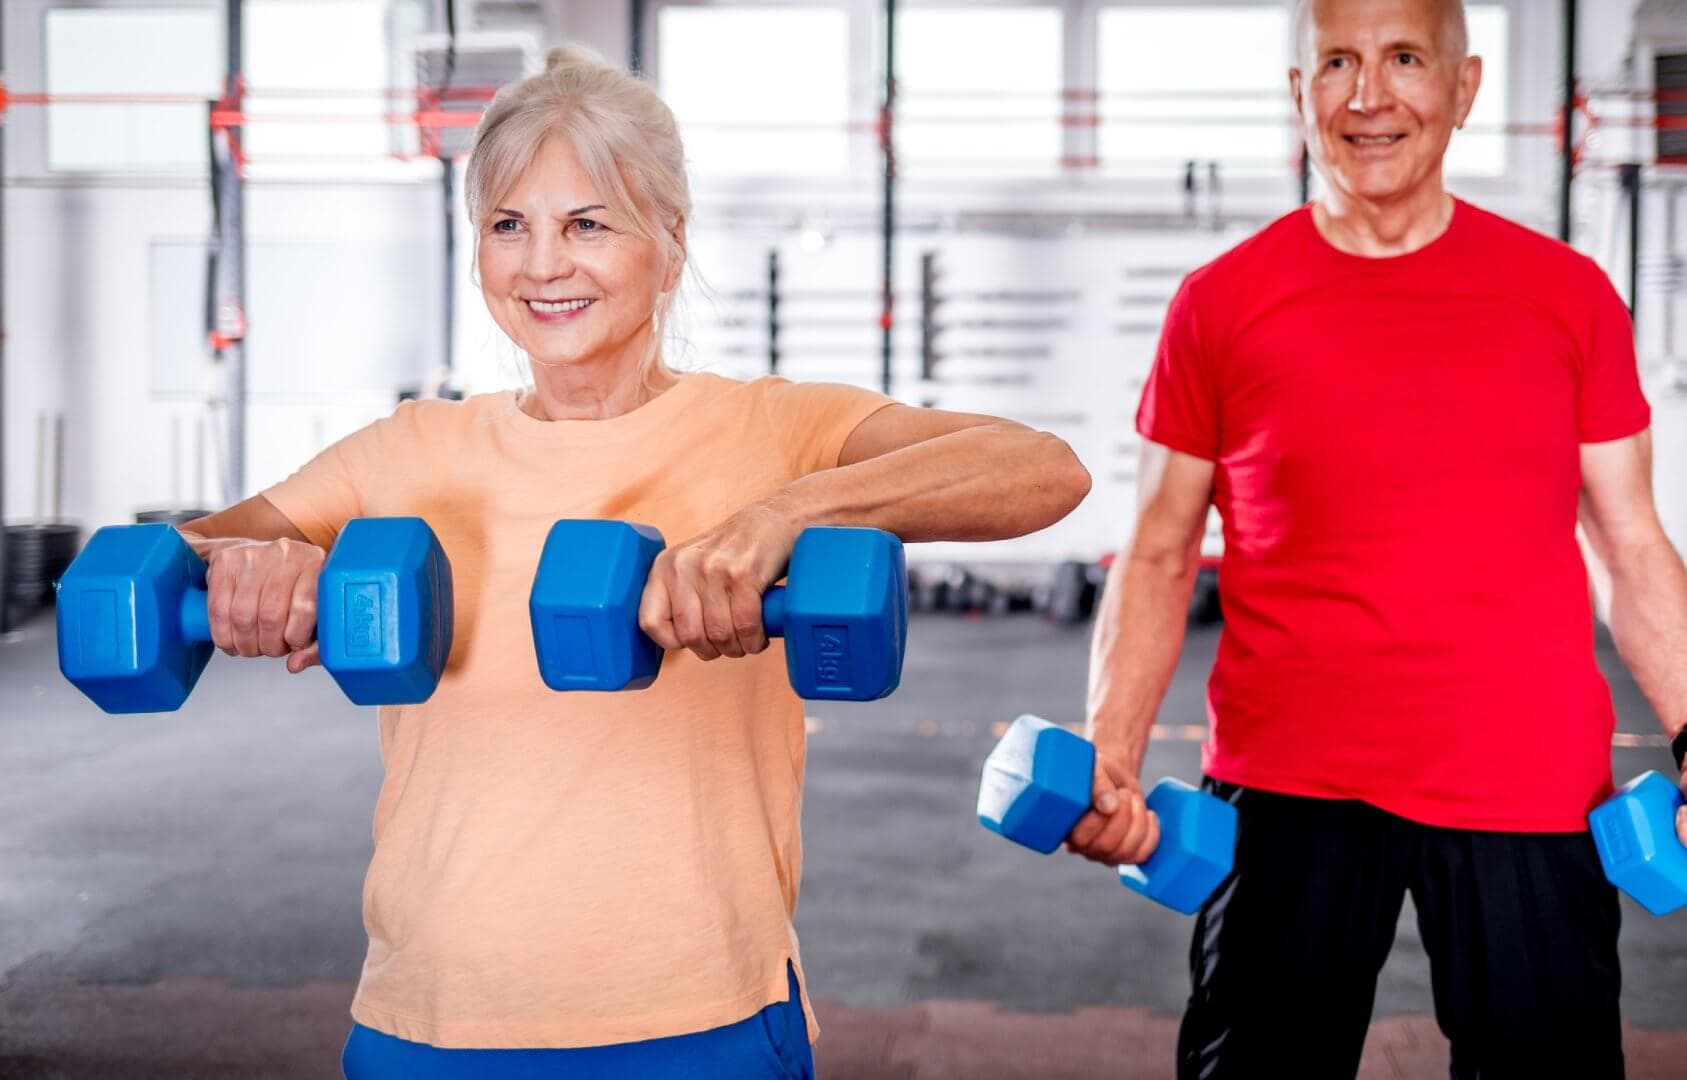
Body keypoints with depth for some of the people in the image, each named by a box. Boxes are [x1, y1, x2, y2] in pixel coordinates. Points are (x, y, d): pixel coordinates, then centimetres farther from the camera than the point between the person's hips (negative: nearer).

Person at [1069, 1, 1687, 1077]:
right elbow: (1160, 555, 5)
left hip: (1532, 789, 1)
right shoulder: (1221, 303, 2)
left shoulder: (1570, 295, 4)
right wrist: (1111, 762, -6)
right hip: (1287, 790, 0)